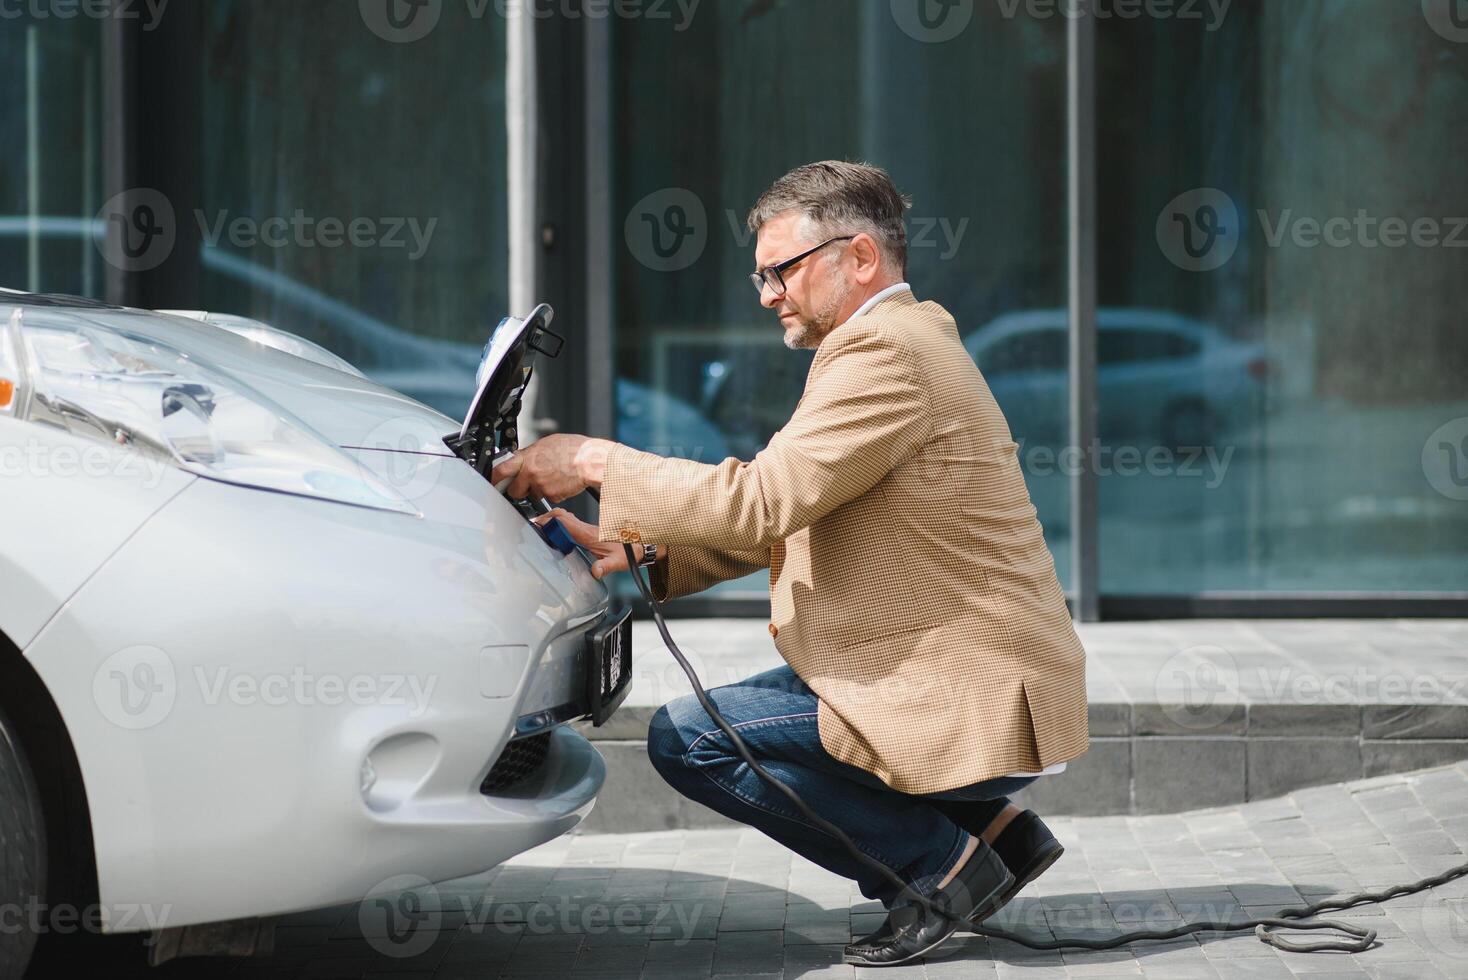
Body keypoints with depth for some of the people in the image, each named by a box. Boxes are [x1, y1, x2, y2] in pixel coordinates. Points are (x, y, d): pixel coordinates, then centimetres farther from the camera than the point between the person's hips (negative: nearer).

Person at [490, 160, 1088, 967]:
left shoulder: (889, 353, -17)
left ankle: (940, 862, -3)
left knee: (687, 738, -9)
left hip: (973, 712, -10)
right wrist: (641, 552, 5)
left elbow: (761, 499, -23)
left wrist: (595, 461, -13)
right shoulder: (901, 341, 17)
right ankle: (988, 829, 14)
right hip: (984, 686, 10)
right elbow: (787, 519, 17)